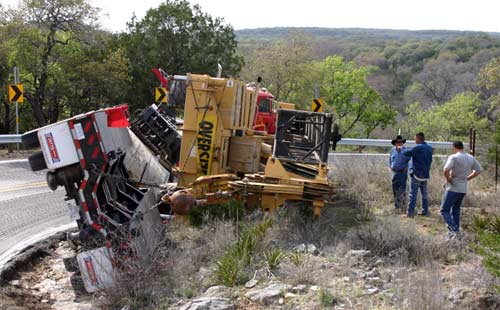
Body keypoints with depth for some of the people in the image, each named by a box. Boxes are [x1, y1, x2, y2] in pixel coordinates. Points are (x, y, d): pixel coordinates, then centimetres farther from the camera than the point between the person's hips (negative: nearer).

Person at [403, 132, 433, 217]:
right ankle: (425, 211, 18)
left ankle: (410, 212, -8)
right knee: (424, 193, 15)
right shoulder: (429, 148, 8)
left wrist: (402, 150, 3)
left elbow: (406, 153, -16)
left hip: (416, 174, -7)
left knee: (413, 194, -6)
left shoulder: (417, 148, -15)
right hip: (426, 174, 7)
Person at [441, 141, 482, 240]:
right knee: (455, 210, 20)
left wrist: (448, 179, -12)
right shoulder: (471, 158, 7)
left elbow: (446, 170, -29)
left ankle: (454, 230, -20)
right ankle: (456, 230, 19)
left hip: (453, 188, -7)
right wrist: (467, 178, 16)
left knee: (445, 211, -3)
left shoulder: (453, 157, -14)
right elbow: (478, 170, 16)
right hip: (463, 189, 7)